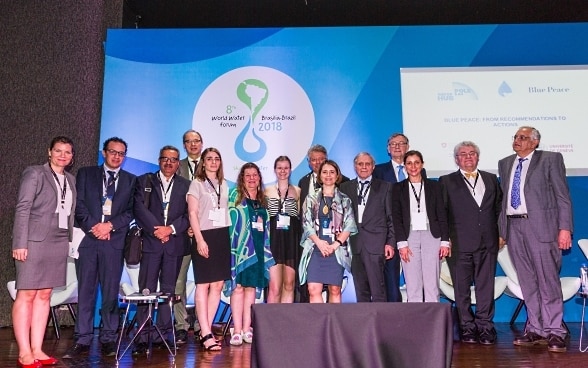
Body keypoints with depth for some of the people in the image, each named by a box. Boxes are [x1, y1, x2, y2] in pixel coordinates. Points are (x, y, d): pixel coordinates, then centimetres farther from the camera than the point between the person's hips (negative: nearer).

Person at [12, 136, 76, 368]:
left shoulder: (71, 180, 14)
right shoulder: (34, 174, -2)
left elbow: (70, 213, 12)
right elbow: (22, 209, -7)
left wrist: (70, 240, 5)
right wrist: (20, 243, -13)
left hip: (59, 243, 6)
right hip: (34, 241, -6)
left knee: (44, 295, 7)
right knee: (26, 295, -2)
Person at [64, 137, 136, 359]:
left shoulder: (131, 180, 13)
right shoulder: (85, 174, 12)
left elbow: (131, 211, 4)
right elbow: (79, 204, 3)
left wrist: (110, 225, -9)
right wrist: (93, 226, -9)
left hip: (114, 241, 0)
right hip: (88, 238, 0)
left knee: (111, 292, 2)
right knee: (85, 291, 2)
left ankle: (109, 339, 9)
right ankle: (82, 340, 8)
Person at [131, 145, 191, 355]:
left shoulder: (185, 185, 13)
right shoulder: (145, 181, 11)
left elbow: (189, 215, 5)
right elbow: (140, 208, -1)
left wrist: (171, 229, -9)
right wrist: (156, 229, -9)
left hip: (175, 243, 2)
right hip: (151, 242, -1)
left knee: (168, 290, 5)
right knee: (146, 290, -4)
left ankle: (162, 336, 11)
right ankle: (143, 338, -1)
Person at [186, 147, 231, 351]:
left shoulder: (224, 185, 16)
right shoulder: (197, 183, 0)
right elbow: (192, 213, -6)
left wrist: (227, 237, 7)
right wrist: (200, 240, -15)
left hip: (222, 237, 6)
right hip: (205, 236, -6)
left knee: (218, 285, 4)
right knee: (203, 285, -6)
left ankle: (206, 329, 12)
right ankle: (206, 334, -5)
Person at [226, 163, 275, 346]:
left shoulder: (262, 200, 16)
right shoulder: (235, 196, 3)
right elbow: (229, 220, -1)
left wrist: (266, 247, 11)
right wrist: (234, 245, -8)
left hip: (257, 249, 4)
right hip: (240, 247, -4)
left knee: (251, 287, 5)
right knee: (238, 286, -5)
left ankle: (247, 329, 11)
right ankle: (237, 331, -2)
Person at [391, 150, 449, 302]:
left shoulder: (434, 186, 11)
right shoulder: (398, 188, 9)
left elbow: (442, 215, 8)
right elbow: (396, 217, 3)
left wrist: (445, 241, 0)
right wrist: (401, 243, -6)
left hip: (431, 236, 0)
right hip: (409, 237, 0)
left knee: (432, 283, -1)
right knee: (412, 285, 0)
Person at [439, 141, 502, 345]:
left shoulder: (491, 179, 16)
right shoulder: (447, 181, 6)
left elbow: (499, 207, 16)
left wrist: (501, 233, 5)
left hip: (488, 243, 2)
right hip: (460, 244, -2)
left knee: (486, 286, 5)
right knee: (462, 288, 3)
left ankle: (485, 326, 15)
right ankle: (467, 327, 14)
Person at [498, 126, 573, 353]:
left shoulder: (551, 159, 3)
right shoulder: (505, 163, 16)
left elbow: (563, 196, -2)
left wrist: (564, 228, -10)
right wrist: (501, 229, 9)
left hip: (541, 225, -4)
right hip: (513, 226, 5)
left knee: (548, 280, -2)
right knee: (527, 282, 9)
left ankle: (554, 332, 8)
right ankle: (535, 329, 18)